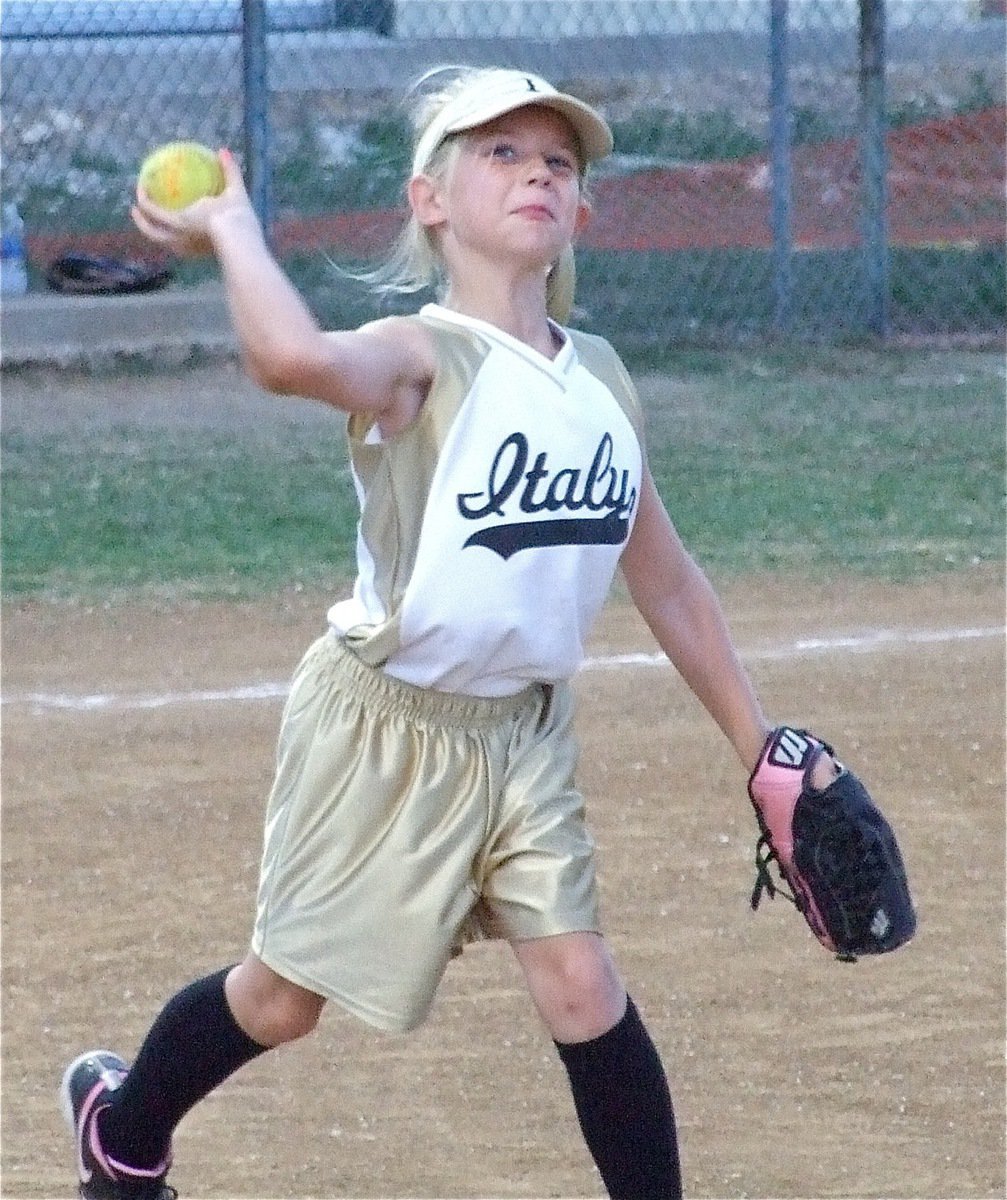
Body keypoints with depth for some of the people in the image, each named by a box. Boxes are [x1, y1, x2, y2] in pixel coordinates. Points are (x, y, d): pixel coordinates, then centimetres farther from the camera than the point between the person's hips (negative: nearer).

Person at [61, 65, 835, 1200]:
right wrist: (231, 230, -30)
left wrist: (761, 752, 9)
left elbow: (668, 581, 10)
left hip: (524, 734, 5)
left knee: (581, 983, -7)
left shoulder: (600, 376, 0)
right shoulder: (421, 360, -20)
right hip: (384, 727, -5)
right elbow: (293, 356, -46)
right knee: (285, 996, 11)